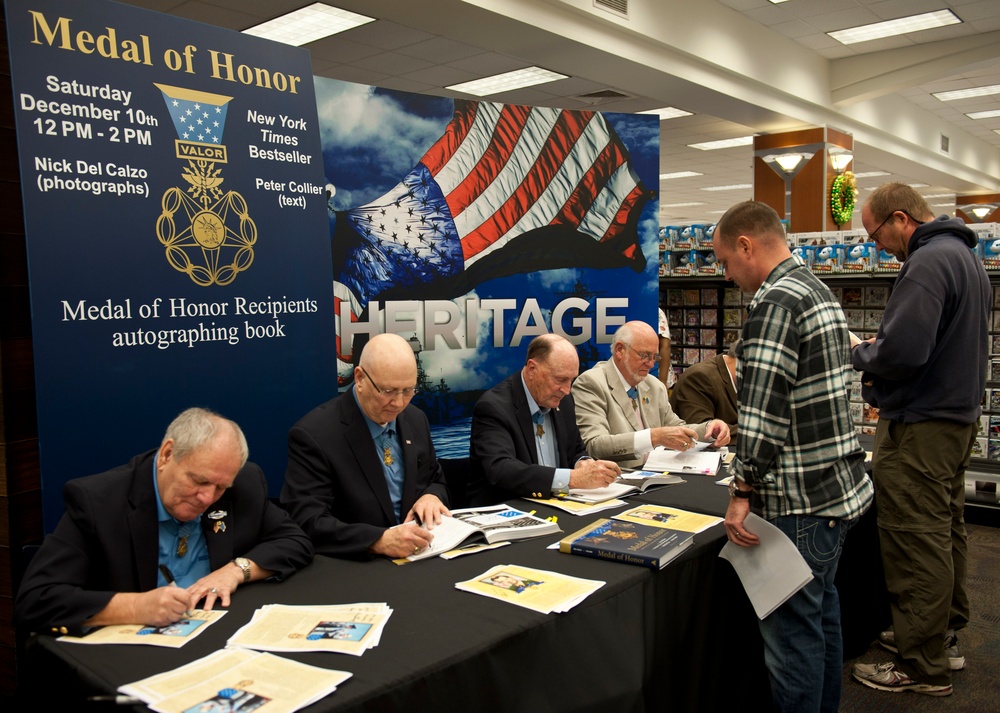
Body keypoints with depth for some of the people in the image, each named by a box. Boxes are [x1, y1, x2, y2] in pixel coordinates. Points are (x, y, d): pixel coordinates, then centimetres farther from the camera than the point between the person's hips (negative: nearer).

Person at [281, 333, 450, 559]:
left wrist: (431, 497, -6)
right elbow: (307, 523, -19)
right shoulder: (313, 434, -14)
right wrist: (379, 541, -30)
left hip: (420, 556, 5)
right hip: (353, 566, -4)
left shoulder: (416, 419, 5)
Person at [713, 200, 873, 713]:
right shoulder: (818, 291, 14)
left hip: (801, 503, -11)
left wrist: (742, 491, -19)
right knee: (822, 614, 22)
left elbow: (762, 409, -24)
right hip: (839, 487, 11)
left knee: (792, 631, 0)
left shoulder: (775, 300, -17)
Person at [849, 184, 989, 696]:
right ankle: (943, 637, 33)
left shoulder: (928, 261, -19)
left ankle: (923, 667, 7)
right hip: (957, 415, 11)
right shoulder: (964, 255, 15)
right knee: (945, 532, 19)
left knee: (916, 543, -3)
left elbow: (900, 352, -28)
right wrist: (879, 348, 12)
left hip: (920, 428, -11)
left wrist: (858, 353, -9)